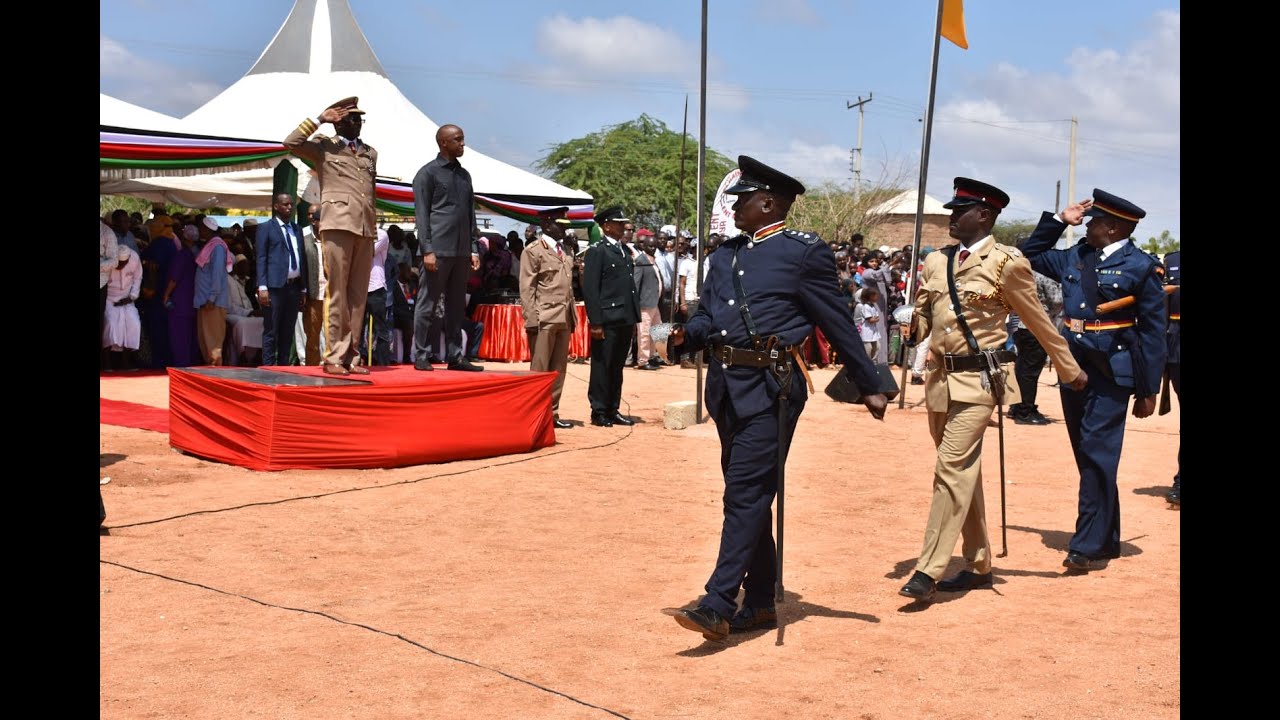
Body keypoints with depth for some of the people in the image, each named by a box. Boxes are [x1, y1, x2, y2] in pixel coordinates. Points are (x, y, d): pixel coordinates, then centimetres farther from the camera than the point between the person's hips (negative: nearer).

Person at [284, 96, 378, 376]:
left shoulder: (370, 153, 23)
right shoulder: (323, 147, 9)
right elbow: (291, 142, -7)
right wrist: (320, 119, -3)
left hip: (366, 228, 5)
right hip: (338, 224, -5)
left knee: (358, 296, 4)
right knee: (337, 294, -7)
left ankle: (351, 356, 7)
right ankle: (334, 356, -5)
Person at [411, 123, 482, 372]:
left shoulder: (464, 175, 18)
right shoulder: (428, 173, 0)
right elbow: (421, 214, -5)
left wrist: (474, 248, 11)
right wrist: (427, 250, -13)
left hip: (461, 251, 6)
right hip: (438, 249, -6)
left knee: (456, 306, 8)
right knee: (427, 305, -2)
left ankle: (455, 356, 12)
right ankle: (421, 356, 1)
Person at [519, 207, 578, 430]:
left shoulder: (565, 252, 19)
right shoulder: (533, 250, -3)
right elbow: (527, 289, -7)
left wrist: (573, 316, 15)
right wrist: (532, 320, -13)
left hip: (565, 318, 7)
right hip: (544, 318, -7)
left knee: (559, 369, 8)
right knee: (540, 370, -4)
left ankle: (552, 413, 13)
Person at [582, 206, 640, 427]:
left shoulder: (625, 251, 17)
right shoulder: (596, 252, -6)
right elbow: (590, 290, -11)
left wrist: (635, 317, 13)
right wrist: (595, 323, -16)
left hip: (625, 320, 7)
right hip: (607, 321, -7)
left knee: (617, 368, 12)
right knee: (602, 367, 1)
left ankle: (612, 411, 19)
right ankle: (599, 412, 7)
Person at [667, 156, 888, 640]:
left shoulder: (804, 252, -4)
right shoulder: (725, 255, 16)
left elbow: (838, 322, -2)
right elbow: (706, 315, 18)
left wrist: (869, 387, 1)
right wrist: (688, 335, -6)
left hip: (770, 386, -7)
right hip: (725, 384, 8)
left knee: (746, 494, -10)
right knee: (746, 495, 12)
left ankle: (718, 606, -11)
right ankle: (760, 604, 22)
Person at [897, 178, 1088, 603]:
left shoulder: (1007, 263, -7)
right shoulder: (937, 262, 10)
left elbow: (1039, 322, 1)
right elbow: (922, 314, 19)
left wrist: (1070, 370, 9)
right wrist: (914, 330, -5)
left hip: (980, 378, -7)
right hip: (942, 377, 7)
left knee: (953, 468, -14)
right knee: (963, 472, 13)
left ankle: (928, 572, -13)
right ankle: (979, 565, 25)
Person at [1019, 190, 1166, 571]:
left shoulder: (1141, 266, -6)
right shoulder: (1076, 258, 10)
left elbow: (1153, 332, -5)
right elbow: (1032, 254, 26)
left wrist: (1148, 390, -7)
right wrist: (1059, 220, 11)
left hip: (1112, 371, -6)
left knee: (1097, 454, -9)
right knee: (1088, 456, 12)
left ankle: (1089, 546, -6)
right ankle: (1107, 540, 23)